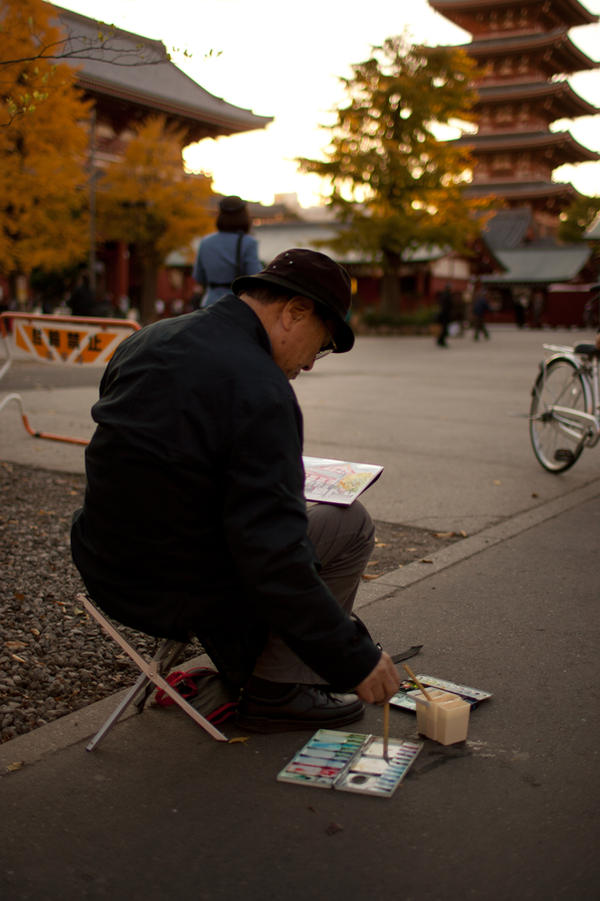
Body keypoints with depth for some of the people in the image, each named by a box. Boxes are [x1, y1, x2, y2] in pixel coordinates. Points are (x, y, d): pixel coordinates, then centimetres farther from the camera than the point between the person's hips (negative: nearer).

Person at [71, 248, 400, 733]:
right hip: (183, 596, -8)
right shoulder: (261, 391, -24)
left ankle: (245, 664, 32)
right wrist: (354, 659, -18)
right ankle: (275, 689, 9)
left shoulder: (143, 342, 2)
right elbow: (272, 555, -27)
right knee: (350, 524, 4)